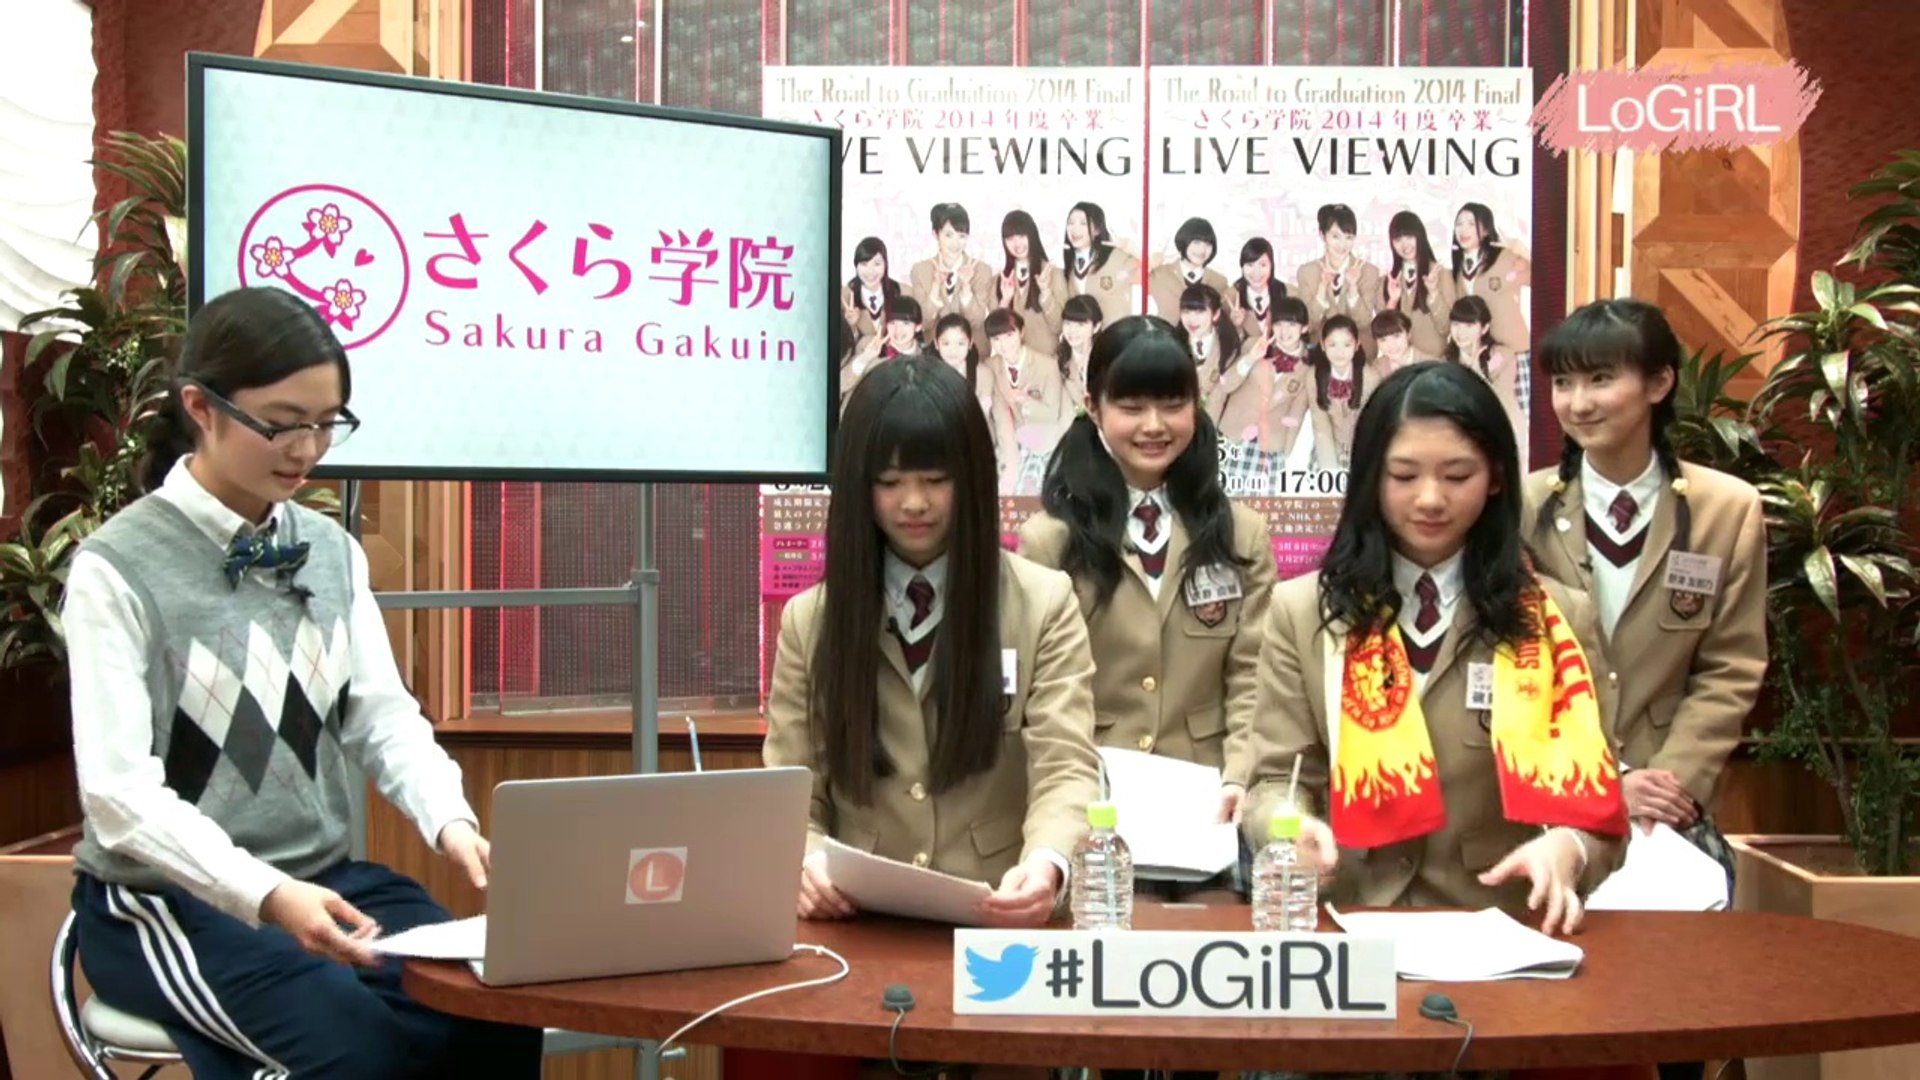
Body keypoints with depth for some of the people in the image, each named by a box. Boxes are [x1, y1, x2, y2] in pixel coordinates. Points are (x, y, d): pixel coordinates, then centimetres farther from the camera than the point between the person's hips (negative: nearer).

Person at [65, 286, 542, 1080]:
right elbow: (119, 793, -19)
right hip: (167, 898, -5)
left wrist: (450, 822, -16)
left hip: (325, 874, 5)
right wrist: (265, 894, -33)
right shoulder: (118, 567, -11)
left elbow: (384, 716, 5)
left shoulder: (332, 549, 7)